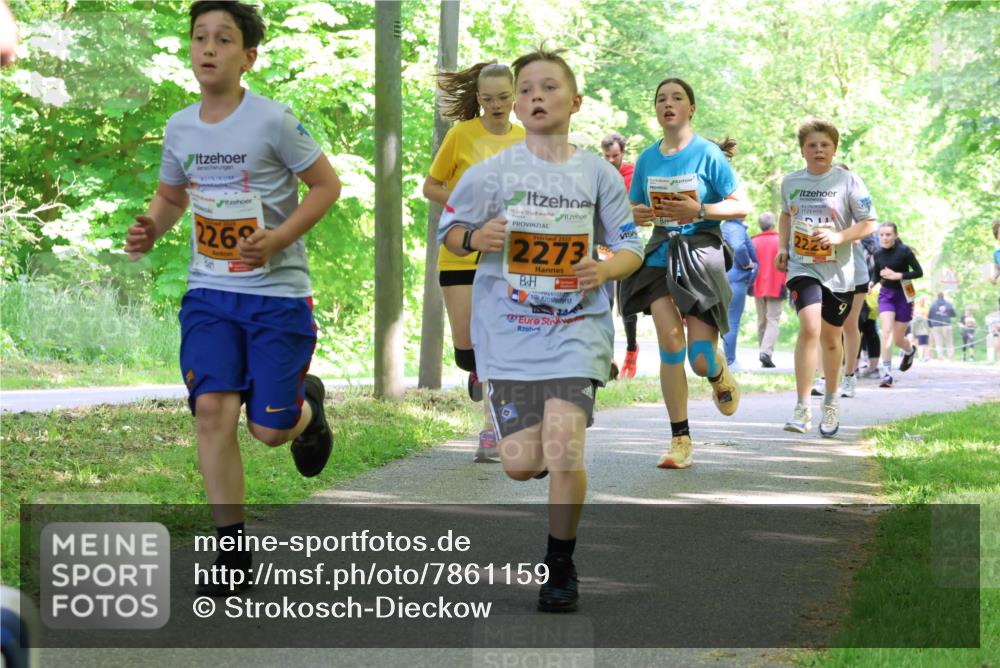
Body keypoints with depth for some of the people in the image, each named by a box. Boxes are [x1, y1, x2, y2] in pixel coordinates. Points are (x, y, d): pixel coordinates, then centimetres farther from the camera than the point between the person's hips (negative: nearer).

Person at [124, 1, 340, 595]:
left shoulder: (273, 121, -12)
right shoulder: (180, 128, 3)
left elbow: (328, 184, -5)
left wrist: (278, 240, -17)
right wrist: (150, 231, -2)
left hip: (278, 293, -4)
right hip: (210, 291, 4)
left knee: (270, 428, -3)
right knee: (213, 408, -11)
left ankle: (308, 405, 36)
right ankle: (234, 551, -1)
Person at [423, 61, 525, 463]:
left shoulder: (525, 142, 6)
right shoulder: (461, 134, -3)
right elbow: (430, 188, 1)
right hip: (461, 253, -1)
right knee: (466, 348, -3)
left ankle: (491, 433, 2)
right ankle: (478, 372, 34)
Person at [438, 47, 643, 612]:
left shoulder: (598, 173, 3)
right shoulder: (493, 172, 0)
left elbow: (631, 247, 10)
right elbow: (448, 230, 9)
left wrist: (606, 269, -12)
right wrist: (474, 237, -14)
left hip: (577, 328, 0)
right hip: (509, 330, 1)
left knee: (565, 449, -17)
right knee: (521, 464, -5)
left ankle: (562, 567, 3)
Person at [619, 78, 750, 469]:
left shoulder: (708, 154, -5)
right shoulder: (647, 159, 7)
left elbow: (741, 207, -4)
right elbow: (633, 210, 17)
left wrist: (699, 210, -19)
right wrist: (636, 215, -7)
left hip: (701, 253, -3)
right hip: (661, 254, 3)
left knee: (701, 361, -6)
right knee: (669, 341, -14)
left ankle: (720, 376, 35)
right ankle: (680, 441, -7)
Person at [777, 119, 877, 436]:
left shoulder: (848, 181, -5)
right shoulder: (790, 182, 3)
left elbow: (868, 224, -4)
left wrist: (839, 237, -20)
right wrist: (783, 247, 8)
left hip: (838, 271, 0)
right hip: (802, 268, 0)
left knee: (831, 338, 13)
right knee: (810, 327, -23)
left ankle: (830, 401, 39)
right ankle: (802, 409, -21)